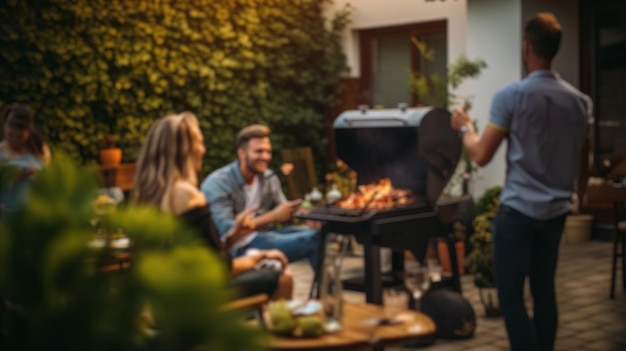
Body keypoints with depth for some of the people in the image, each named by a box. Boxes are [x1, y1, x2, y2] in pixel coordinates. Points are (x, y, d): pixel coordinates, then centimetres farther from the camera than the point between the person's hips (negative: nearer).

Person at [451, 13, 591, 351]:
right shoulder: (580, 101, 3)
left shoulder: (511, 95, -12)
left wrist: (465, 127, 9)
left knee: (511, 297, 1)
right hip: (556, 211, 6)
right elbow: (575, 156, 14)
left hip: (518, 210, -6)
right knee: (544, 291, 14)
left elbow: (481, 155, -8)